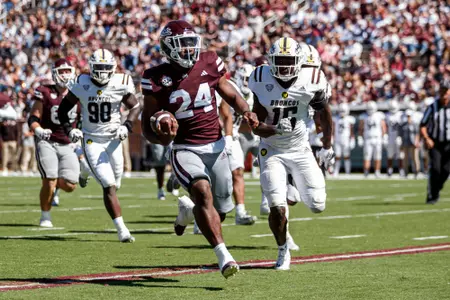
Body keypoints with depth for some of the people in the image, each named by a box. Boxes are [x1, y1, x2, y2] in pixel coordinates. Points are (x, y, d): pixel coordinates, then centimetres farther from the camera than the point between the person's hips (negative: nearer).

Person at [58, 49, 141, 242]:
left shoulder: (121, 84, -8)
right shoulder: (81, 85, -9)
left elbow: (135, 107, 7)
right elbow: (63, 109, 3)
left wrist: (127, 126, -10)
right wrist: (69, 130, -11)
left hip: (113, 139, 3)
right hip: (92, 141, -3)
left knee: (114, 185, 10)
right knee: (109, 186, -13)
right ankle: (122, 229, -12)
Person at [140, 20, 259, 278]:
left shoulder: (209, 64, 0)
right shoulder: (157, 79, -8)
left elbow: (231, 95, 14)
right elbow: (148, 126, -2)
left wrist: (246, 112, -7)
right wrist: (160, 136, -24)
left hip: (216, 146, 4)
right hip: (185, 149, -4)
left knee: (220, 211, 9)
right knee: (203, 192, -31)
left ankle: (186, 211, 43)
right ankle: (223, 255, -29)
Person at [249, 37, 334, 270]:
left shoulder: (311, 81, -13)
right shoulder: (262, 81, -14)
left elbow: (324, 112, 5)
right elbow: (257, 127, -12)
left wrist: (327, 147, 10)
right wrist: (276, 129, -34)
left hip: (300, 150, 1)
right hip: (272, 152, -1)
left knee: (317, 206, -2)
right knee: (277, 207, -14)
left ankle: (293, 187, 33)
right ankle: (283, 251, 13)